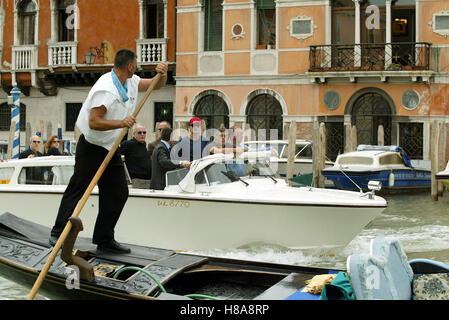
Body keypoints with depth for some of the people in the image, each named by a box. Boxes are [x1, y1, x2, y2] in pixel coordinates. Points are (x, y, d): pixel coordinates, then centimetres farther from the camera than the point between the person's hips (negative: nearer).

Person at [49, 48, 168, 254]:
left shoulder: (131, 82, 4)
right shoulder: (105, 89, -24)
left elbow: (155, 85, 15)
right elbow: (94, 123, -27)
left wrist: (162, 75, -7)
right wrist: (121, 123, -34)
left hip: (111, 148, 9)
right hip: (91, 147, -9)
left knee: (118, 192, 4)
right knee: (77, 189, -3)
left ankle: (105, 239, 11)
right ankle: (58, 234, 9)